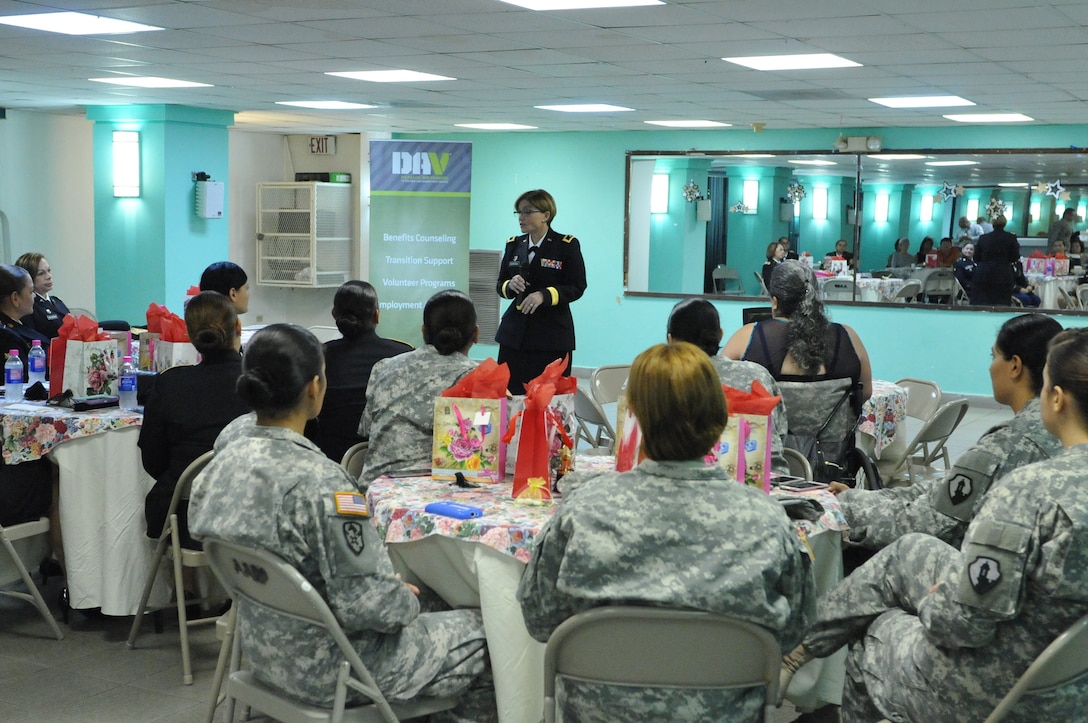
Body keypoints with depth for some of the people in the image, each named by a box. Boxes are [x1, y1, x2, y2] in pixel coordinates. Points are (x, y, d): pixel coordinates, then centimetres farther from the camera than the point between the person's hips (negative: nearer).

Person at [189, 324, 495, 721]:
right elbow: (366, 604, -27)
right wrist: (408, 600, -5)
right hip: (326, 670, -8)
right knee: (484, 629, 10)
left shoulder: (221, 464, -5)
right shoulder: (320, 481, -29)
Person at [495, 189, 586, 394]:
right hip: (515, 332, 4)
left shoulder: (567, 245, -3)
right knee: (510, 392, -1)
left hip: (552, 335, -4)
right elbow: (500, 285, 16)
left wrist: (544, 295, -20)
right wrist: (510, 285, -8)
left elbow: (577, 288, -6)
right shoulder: (514, 244, 12)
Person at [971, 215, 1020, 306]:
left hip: (982, 275, 2)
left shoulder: (983, 238, 5)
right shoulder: (1011, 238, -2)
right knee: (1001, 307, -1)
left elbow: (976, 258, 10)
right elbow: (1015, 257, -2)